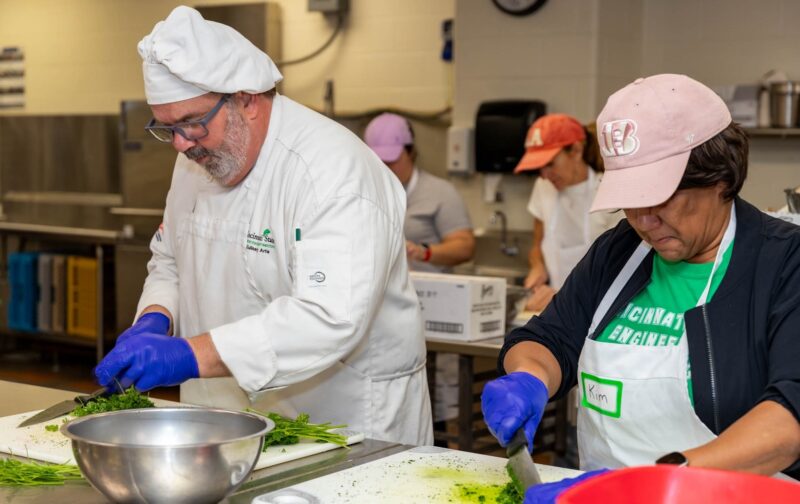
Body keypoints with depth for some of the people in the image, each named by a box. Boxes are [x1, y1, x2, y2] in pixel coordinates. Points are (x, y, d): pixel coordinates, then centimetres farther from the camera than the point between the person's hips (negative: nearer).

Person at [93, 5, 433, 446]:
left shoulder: (334, 170, -23)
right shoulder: (196, 160, 4)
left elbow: (331, 319, -34)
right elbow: (169, 261, 17)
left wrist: (191, 356, -38)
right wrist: (155, 320, -5)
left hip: (345, 420, -6)